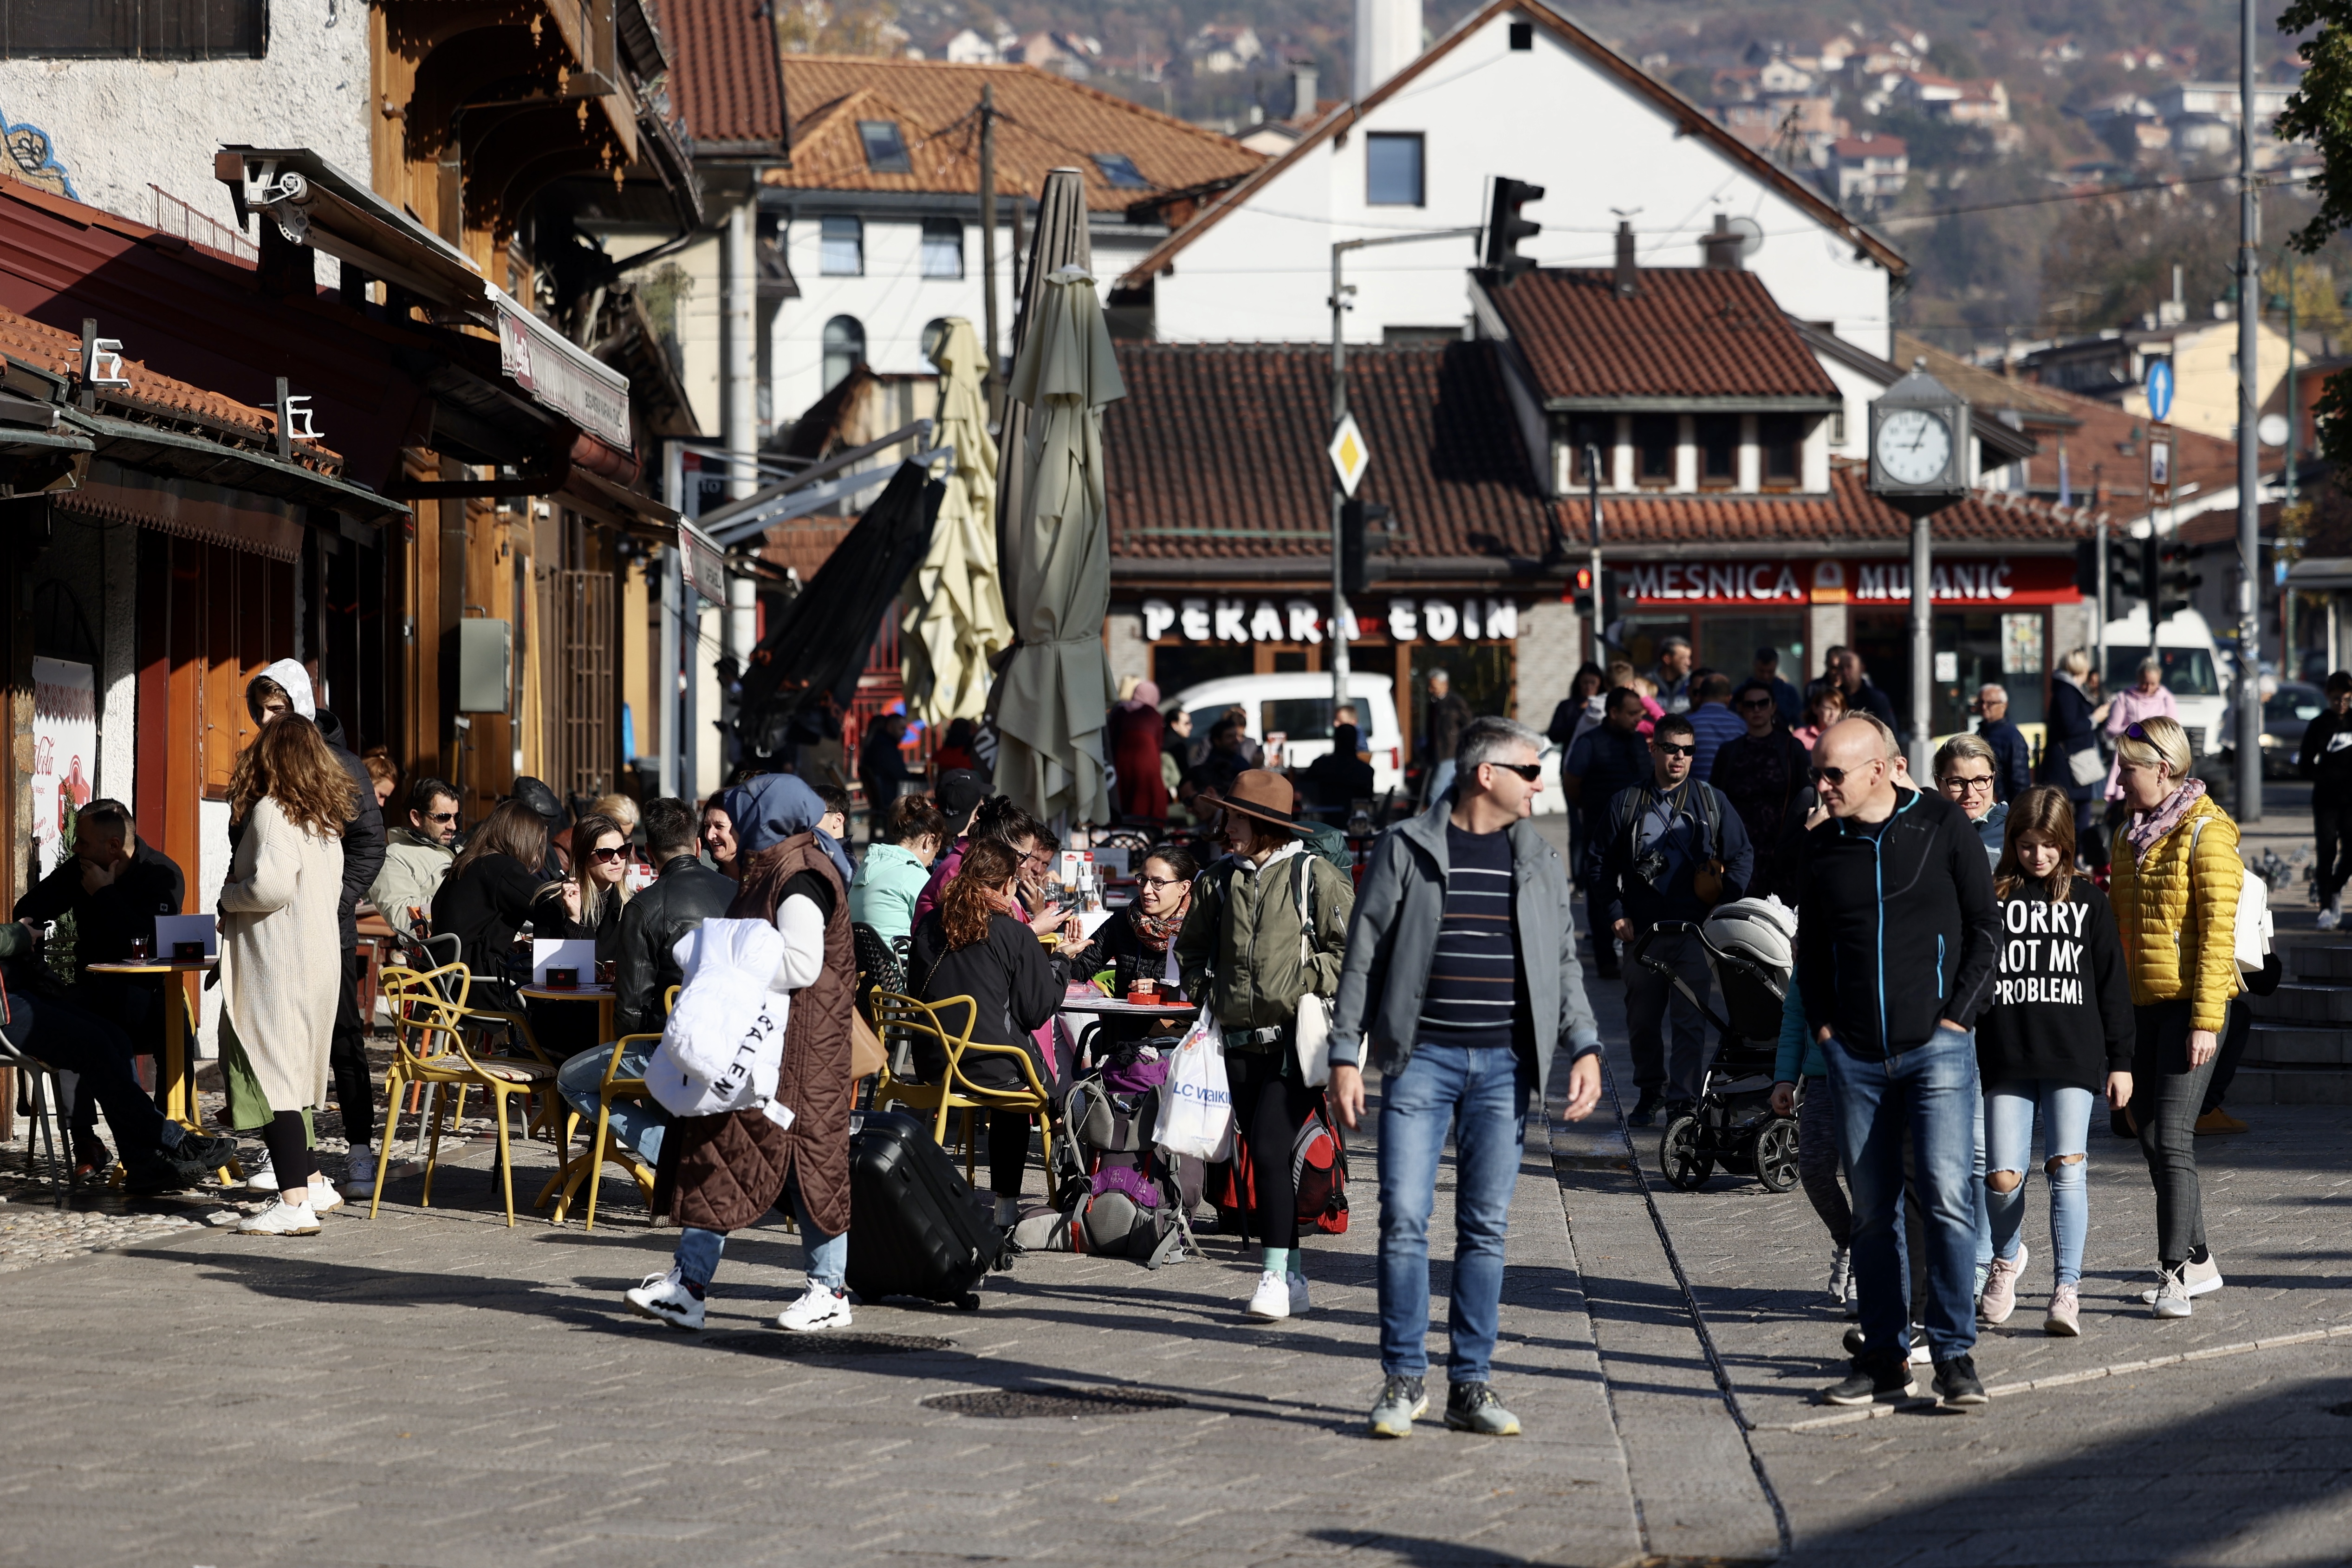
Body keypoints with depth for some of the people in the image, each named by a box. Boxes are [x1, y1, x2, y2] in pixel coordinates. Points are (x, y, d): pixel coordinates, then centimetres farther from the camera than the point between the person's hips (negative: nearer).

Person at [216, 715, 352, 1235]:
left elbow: (271, 884, -24)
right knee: (289, 1075, 19)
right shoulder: (325, 820, 13)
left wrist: (228, 896, -5)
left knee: (269, 1075, -7)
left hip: (275, 967, -9)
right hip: (318, 954, 9)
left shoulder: (271, 811, -12)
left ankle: (295, 1202, -12)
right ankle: (311, 1181, 23)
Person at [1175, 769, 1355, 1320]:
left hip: (1297, 1041, -6)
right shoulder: (1219, 880, 11)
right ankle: (1292, 1279, 16)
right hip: (1241, 1041, 6)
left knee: (1269, 1150, -17)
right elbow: (1191, 947, 24)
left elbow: (1350, 946, -6)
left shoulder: (1316, 876, -4)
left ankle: (1276, 1274, -14)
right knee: (1261, 1156, 8)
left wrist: (1307, 987, -12)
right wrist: (1207, 991, 11)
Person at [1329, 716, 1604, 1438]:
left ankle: (1471, 1385, 10)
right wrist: (1346, 1054, -3)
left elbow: (1564, 963, 14)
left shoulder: (1541, 861, 12)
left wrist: (1584, 1048, 1)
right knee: (1405, 1220, -7)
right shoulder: (1405, 848, 1)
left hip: (1504, 1064, 3)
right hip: (1422, 1057, -3)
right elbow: (1364, 954, 2)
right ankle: (1404, 1379, 3)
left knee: (1486, 1228, 4)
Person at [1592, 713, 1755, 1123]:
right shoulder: (1627, 803, 7)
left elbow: (1742, 858, 8)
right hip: (1642, 932, 2)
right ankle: (1650, 1092, 26)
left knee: (1690, 1021, -6)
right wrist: (1614, 915, 1)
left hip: (1695, 932, -1)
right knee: (1642, 1019, 9)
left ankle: (1683, 1102, -3)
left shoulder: (1711, 802, 6)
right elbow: (1602, 862, 10)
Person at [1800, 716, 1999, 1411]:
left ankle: (1954, 1353, -6)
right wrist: (1823, 1025, 8)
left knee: (1948, 1197, -11)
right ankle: (1885, 1356, 13)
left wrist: (1957, 1016, -5)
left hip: (1936, 1046, -4)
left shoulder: (1942, 826, -2)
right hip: (1856, 1057, 4)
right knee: (1872, 1210, 6)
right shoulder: (1823, 846, 8)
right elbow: (1810, 944, 19)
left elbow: (1986, 927, 1)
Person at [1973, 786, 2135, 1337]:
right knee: (2002, 1177, -4)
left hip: (2074, 1059, 0)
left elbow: (2112, 984, 11)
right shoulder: (1990, 898, 6)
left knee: (2067, 1166, -12)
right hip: (2007, 1059, 0)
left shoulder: (2088, 901, 8)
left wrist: (2120, 1060, 8)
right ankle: (2006, 1259, 26)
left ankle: (2067, 1290, -10)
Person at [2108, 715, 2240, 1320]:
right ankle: (2198, 1261, 21)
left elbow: (2218, 933, -14)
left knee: (2171, 1137, -14)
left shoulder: (2207, 833, -9)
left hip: (2191, 1002, -8)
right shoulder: (2131, 837, 15)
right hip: (2142, 1006, 8)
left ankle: (2175, 1276, -15)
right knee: (2152, 1136, 10)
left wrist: (2206, 1021, -19)